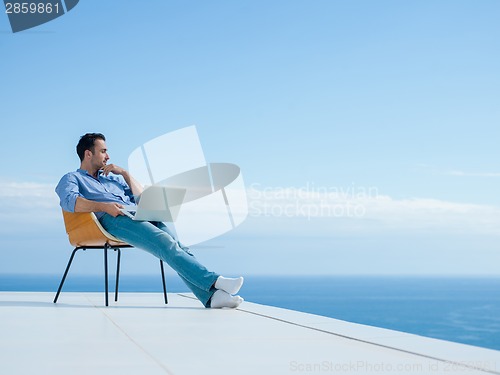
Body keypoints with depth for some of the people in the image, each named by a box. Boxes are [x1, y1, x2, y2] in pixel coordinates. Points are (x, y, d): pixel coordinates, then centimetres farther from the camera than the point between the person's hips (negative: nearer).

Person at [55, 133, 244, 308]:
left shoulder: (113, 177, 38)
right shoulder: (72, 178, 19)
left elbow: (140, 198, 30)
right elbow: (69, 201, -6)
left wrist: (124, 173, 20)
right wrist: (104, 206, -19)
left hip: (139, 215, 6)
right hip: (112, 220, -6)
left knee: (175, 243, -23)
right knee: (165, 242, -30)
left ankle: (210, 296, -39)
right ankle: (213, 281, -41)